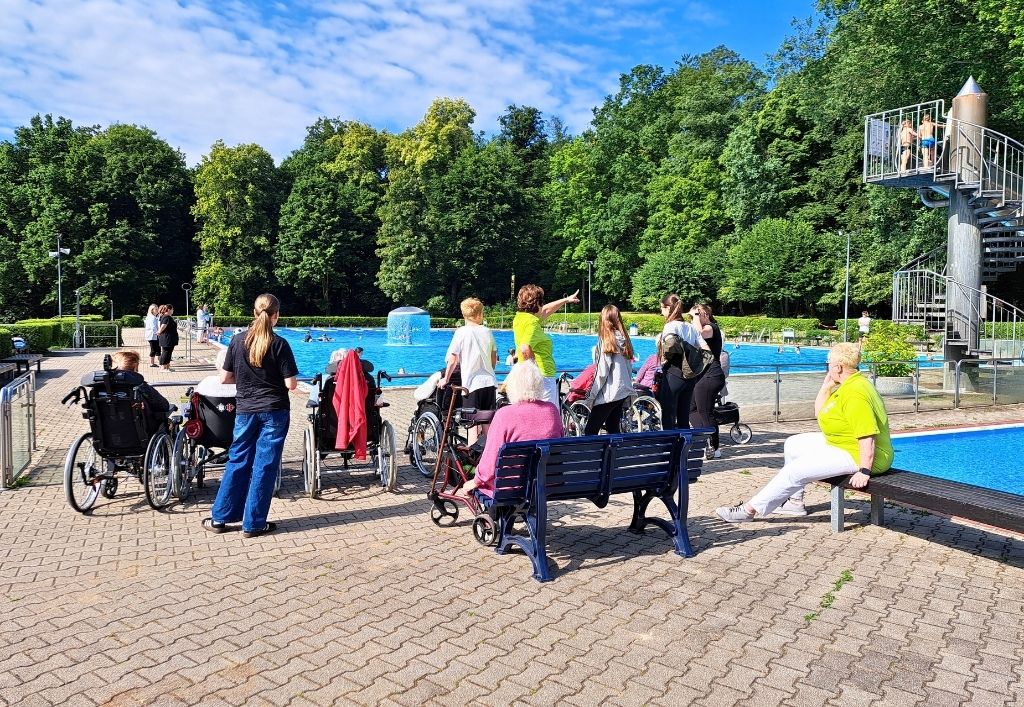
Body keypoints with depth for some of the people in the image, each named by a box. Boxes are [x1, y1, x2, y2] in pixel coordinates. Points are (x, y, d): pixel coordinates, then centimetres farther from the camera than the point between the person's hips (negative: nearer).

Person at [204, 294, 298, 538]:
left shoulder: (238, 341, -1)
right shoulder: (279, 344, -10)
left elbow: (224, 379, 2)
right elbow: (291, 384, -11)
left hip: (245, 410, 3)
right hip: (274, 411, -3)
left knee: (237, 461, 15)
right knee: (265, 465, 4)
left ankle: (219, 518, 22)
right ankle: (253, 524, 10)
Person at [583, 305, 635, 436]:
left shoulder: (606, 340, -14)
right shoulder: (624, 339, 5)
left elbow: (602, 373, -15)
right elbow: (629, 367, 10)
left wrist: (591, 396, -8)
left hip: (609, 394, -8)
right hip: (624, 391, 8)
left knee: (590, 431, -4)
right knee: (614, 429, 17)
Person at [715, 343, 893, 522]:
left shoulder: (855, 393, -26)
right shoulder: (847, 385, 10)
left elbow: (867, 435, -32)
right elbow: (819, 413, 14)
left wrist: (864, 471, -32)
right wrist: (826, 386, 4)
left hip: (858, 455, -11)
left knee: (796, 470, -17)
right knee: (793, 444, 17)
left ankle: (751, 509, -10)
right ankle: (794, 501, 22)